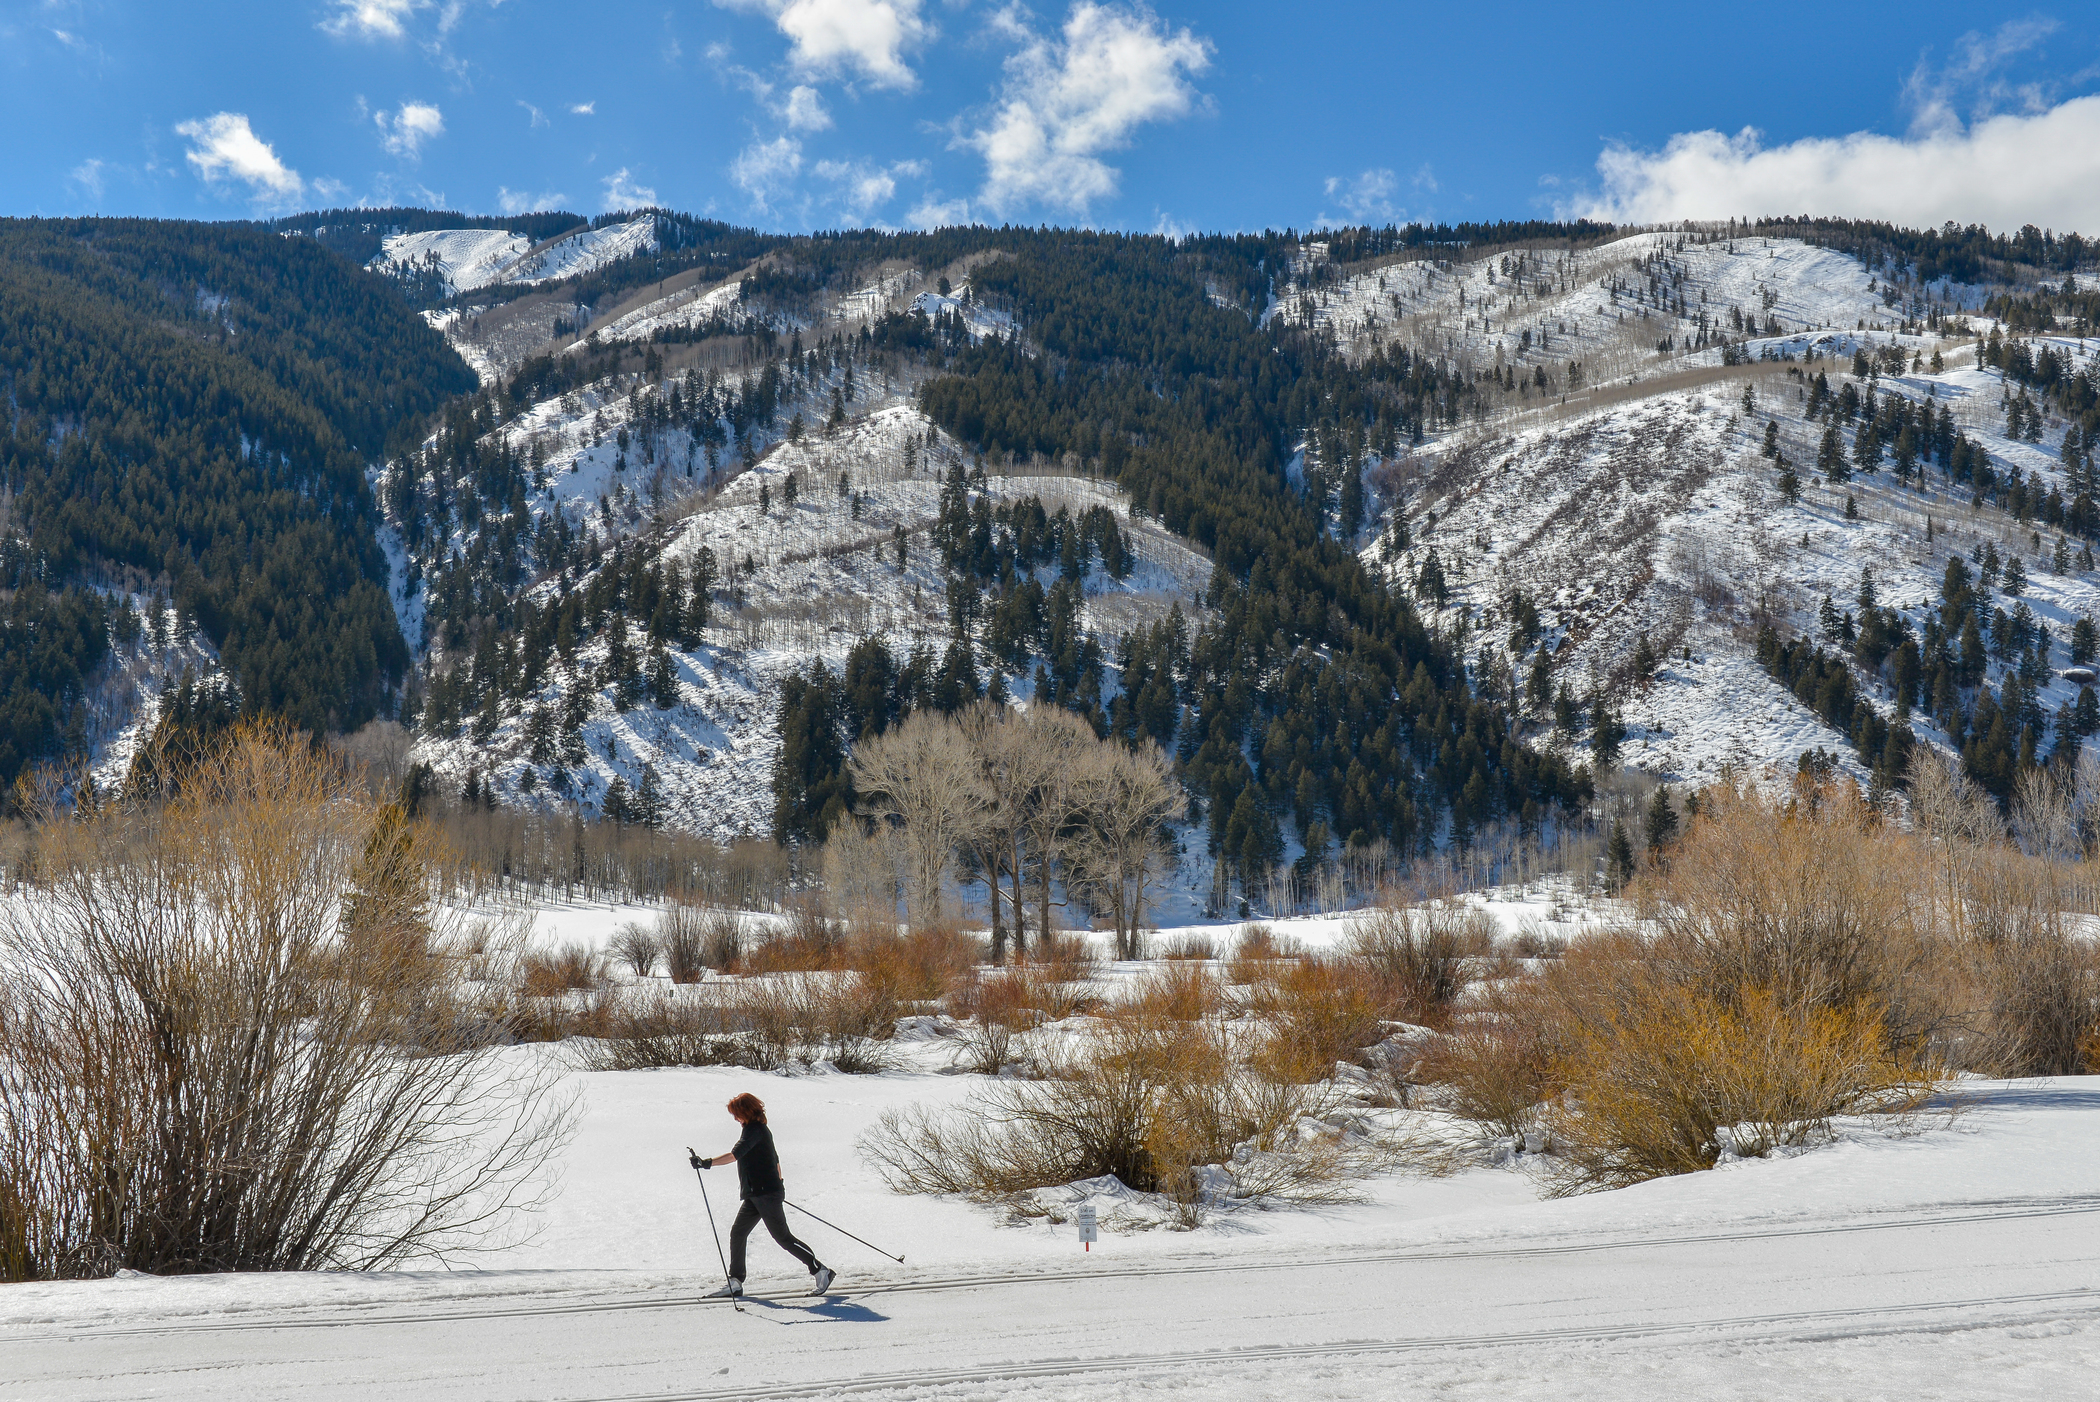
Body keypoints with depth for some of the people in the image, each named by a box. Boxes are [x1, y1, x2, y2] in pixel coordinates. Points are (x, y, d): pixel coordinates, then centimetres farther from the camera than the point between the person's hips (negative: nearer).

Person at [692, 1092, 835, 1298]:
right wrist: (778, 1182, 36)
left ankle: (821, 1271, 2)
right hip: (755, 1195, 10)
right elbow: (774, 1158, 25)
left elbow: (735, 1155, -29)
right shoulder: (762, 1129, 15)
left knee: (783, 1237, -5)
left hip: (765, 1194, -10)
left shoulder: (754, 1130, -15)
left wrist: (708, 1162, -36)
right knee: (737, 1233, 7)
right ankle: (735, 1282, 9)